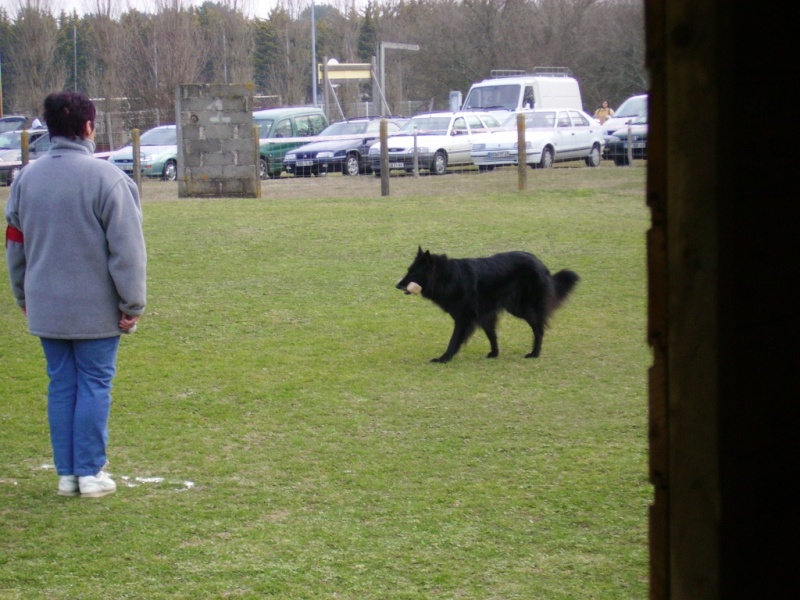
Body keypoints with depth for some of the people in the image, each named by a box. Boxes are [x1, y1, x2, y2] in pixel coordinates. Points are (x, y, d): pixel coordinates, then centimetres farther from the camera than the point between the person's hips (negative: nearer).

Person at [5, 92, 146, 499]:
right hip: (95, 309, -5)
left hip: (46, 308, 5)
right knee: (94, 385, 4)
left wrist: (24, 297, 25)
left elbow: (14, 244, 15)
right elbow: (126, 248, -13)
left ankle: (66, 473, 15)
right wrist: (132, 304, -6)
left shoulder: (27, 178, 5)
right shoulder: (106, 177, -13)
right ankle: (90, 473, 6)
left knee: (60, 386, 11)